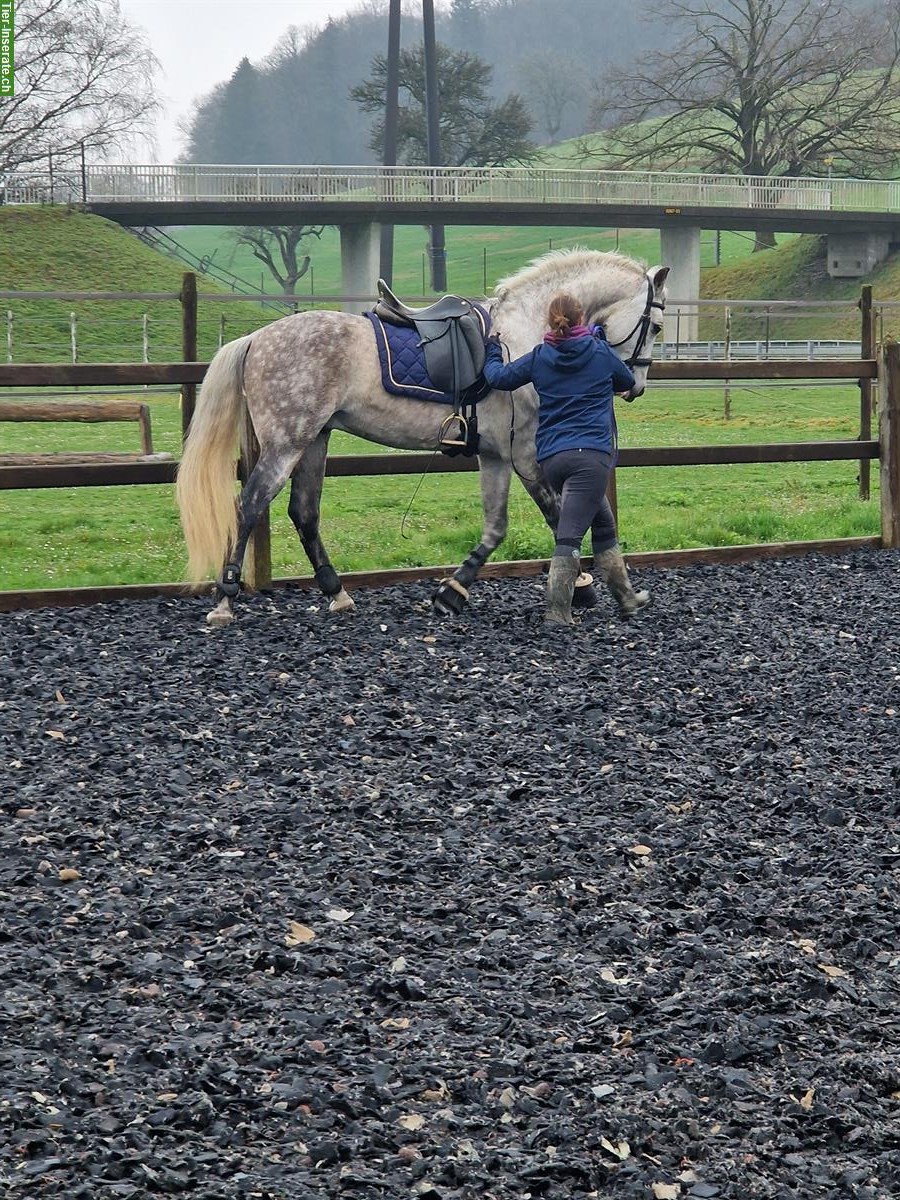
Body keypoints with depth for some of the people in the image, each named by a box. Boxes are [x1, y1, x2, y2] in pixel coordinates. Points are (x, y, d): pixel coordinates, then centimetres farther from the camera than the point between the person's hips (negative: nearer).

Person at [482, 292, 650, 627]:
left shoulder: (539, 357, 9)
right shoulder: (601, 352, 5)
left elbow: (498, 377, 17)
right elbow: (628, 383, 22)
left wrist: (492, 350, 37)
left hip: (551, 458, 4)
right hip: (592, 454, -4)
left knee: (603, 523, 21)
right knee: (569, 534, -11)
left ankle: (625, 596, 27)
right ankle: (556, 611, -16)